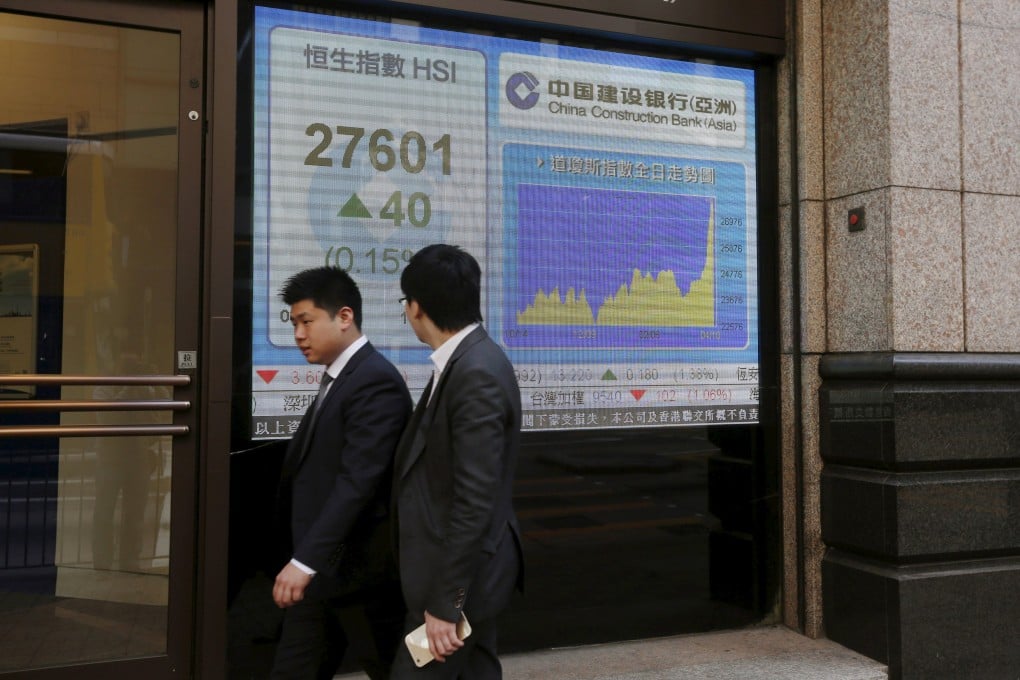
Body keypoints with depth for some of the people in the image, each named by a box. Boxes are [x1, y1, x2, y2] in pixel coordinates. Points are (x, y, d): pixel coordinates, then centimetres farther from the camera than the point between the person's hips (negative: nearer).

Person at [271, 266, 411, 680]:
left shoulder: (375, 381, -17)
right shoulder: (339, 377, 14)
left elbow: (357, 482, -25)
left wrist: (305, 560, -27)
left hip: (345, 564, -9)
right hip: (329, 558, 9)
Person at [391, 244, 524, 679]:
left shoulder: (477, 374, -24)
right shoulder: (467, 362, 5)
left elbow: (474, 502, -25)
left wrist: (444, 602, -21)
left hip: (461, 574, -9)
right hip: (463, 566, 9)